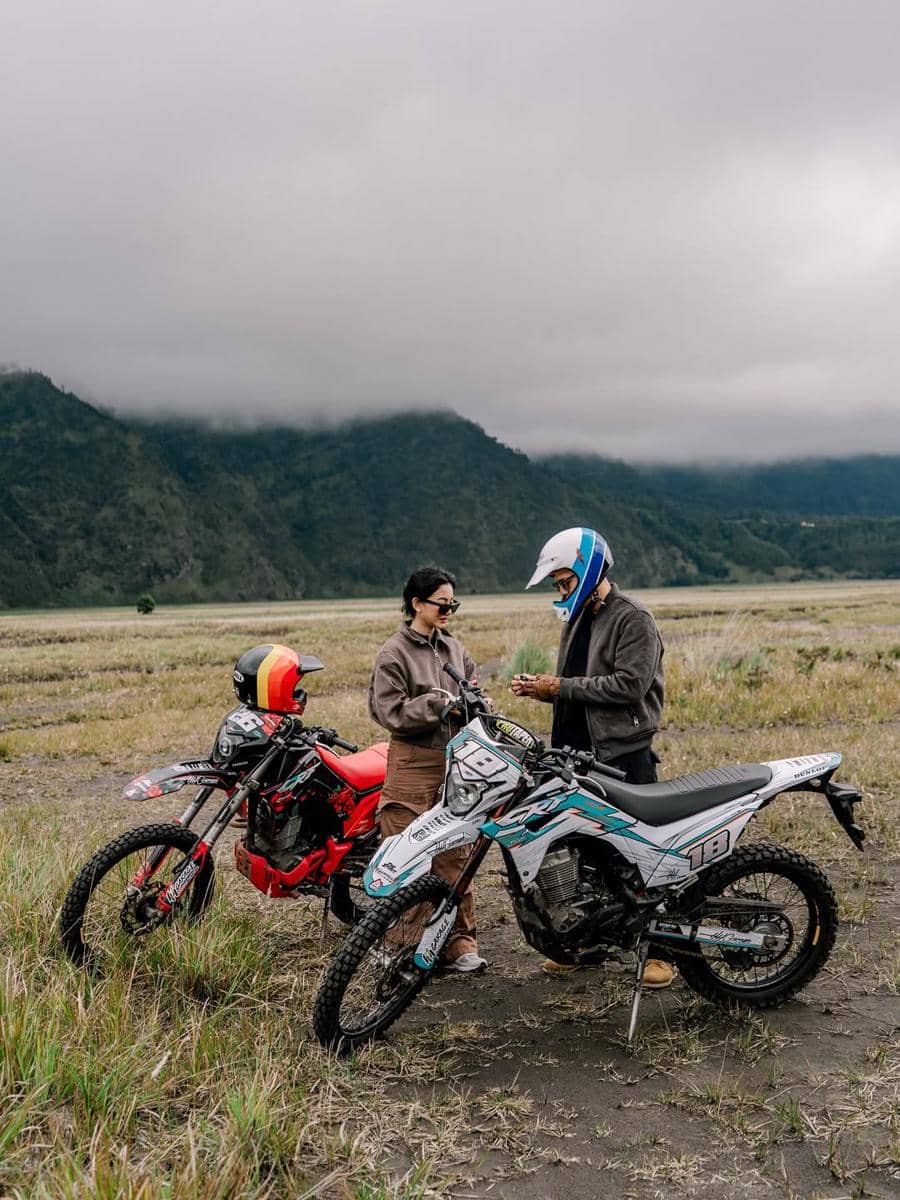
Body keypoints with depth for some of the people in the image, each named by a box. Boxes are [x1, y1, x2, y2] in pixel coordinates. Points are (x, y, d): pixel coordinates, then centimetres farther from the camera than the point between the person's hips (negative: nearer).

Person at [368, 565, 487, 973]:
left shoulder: (455, 650, 14)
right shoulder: (394, 653, -4)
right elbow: (392, 712, -11)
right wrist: (440, 704, -17)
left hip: (455, 762, 5)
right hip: (413, 764, -5)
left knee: (455, 855, 7)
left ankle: (460, 940, 15)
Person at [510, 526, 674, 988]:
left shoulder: (633, 618, -9)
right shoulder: (577, 619, 18)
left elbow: (629, 685, -20)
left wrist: (561, 687, -17)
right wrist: (543, 689, 3)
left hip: (623, 754, -8)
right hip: (577, 751, 8)